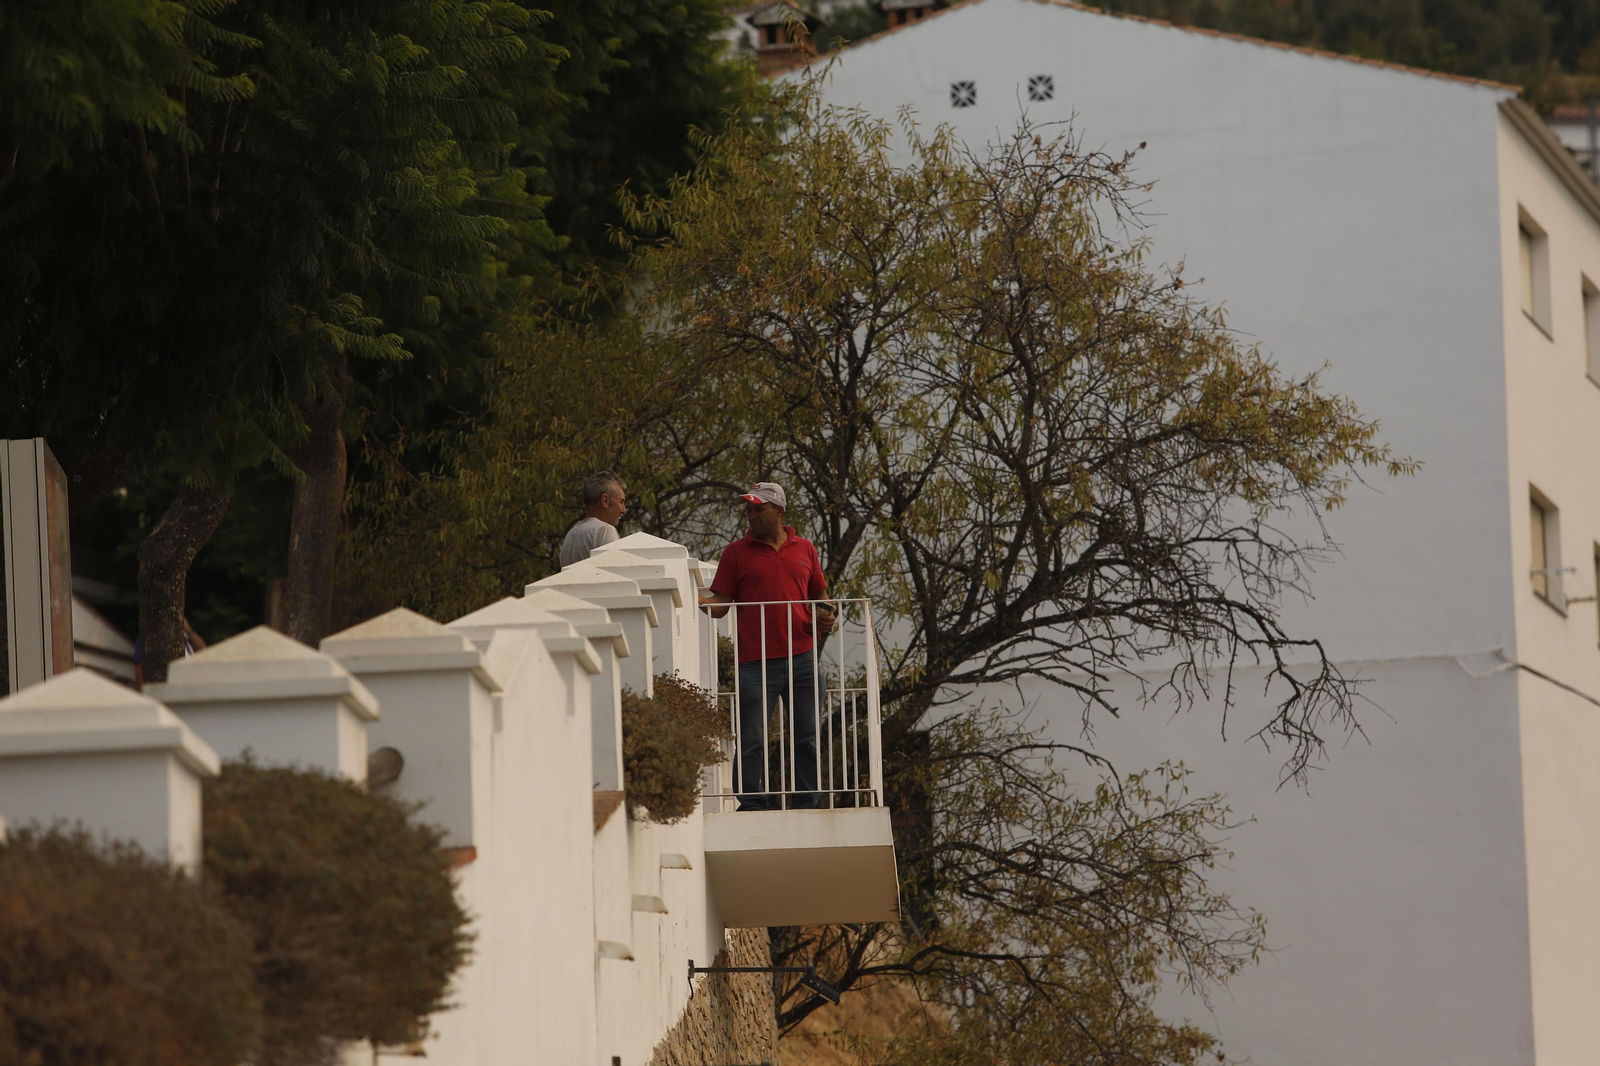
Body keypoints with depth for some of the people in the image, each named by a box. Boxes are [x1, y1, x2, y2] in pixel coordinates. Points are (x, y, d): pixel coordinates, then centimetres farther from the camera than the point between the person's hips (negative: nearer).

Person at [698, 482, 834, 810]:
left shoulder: (804, 549, 13)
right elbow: (720, 604, 3)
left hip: (802, 657, 2)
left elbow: (819, 596, 23)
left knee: (807, 738, 5)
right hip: (756, 662, -2)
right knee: (751, 740, -6)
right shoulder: (736, 553, 7)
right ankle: (752, 806, 0)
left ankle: (805, 807, 13)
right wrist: (693, 599, -16)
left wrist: (824, 617, 3)